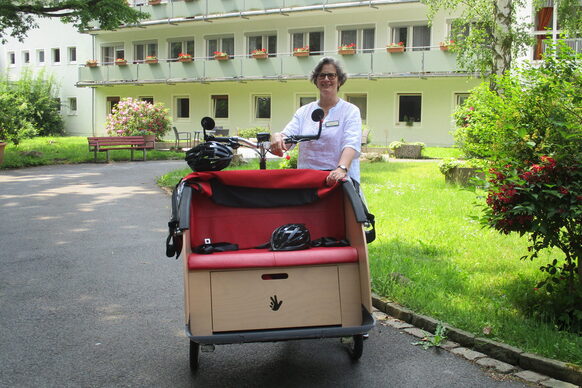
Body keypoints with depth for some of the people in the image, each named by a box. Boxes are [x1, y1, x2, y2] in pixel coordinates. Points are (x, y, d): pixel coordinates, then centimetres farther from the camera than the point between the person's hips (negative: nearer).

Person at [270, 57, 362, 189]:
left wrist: (342, 168, -29)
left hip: (341, 179, -2)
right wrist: (277, 137, -19)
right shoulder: (303, 111, 19)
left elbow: (351, 144, -9)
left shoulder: (350, 111, 7)